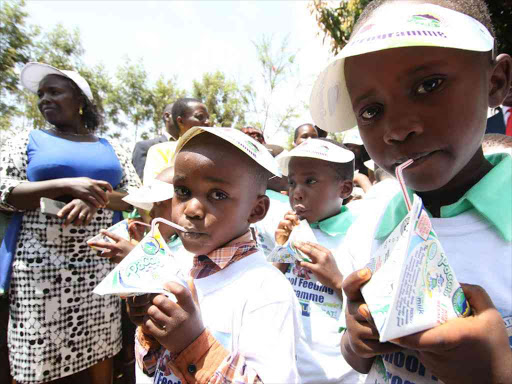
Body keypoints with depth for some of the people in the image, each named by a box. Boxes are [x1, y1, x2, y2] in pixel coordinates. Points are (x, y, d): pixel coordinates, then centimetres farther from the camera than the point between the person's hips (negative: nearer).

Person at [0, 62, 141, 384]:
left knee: (100, 358, 8)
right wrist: (67, 185, -17)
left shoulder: (111, 149, 11)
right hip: (43, 271, -1)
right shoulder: (27, 141, 8)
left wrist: (94, 198, -14)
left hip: (100, 269, 2)